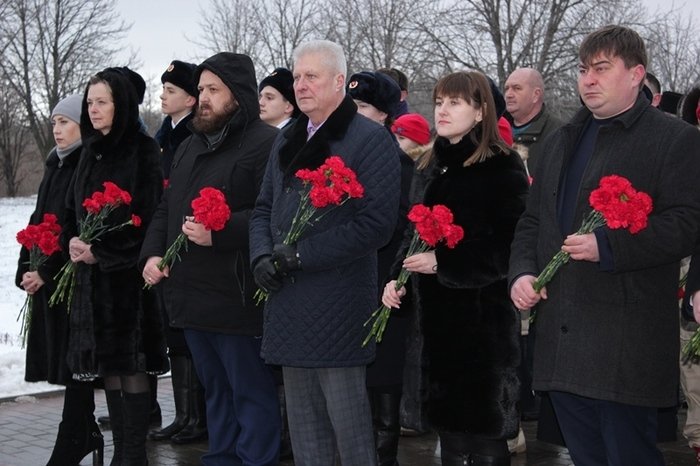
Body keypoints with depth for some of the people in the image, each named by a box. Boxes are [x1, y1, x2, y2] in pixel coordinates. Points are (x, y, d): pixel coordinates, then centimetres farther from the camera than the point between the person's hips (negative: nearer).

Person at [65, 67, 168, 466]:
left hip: (127, 272, -7)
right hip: (93, 273, 7)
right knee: (108, 368, 8)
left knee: (131, 368, -4)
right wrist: (74, 241, -2)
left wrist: (101, 251, -13)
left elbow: (148, 214, -12)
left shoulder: (143, 150, -6)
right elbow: (74, 208, 18)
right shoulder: (92, 152, 14)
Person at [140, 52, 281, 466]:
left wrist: (219, 233, -25)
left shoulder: (266, 144, -11)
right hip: (190, 293, 9)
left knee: (251, 393, 1)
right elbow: (167, 209, 23)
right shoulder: (190, 148, 19)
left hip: (237, 298, -9)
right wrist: (153, 254, 7)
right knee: (215, 390, 18)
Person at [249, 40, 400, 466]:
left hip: (339, 305, -7)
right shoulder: (287, 142, 15)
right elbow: (264, 208, 21)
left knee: (349, 422, -1)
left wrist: (302, 254, -16)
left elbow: (377, 222, -16)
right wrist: (262, 255, 0)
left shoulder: (371, 139, -8)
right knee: (303, 426, 14)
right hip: (289, 304, 7)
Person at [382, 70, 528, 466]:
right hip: (439, 315, 7)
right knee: (449, 431, 14)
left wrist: (442, 263, -21)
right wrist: (398, 277, 3)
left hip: (484, 318, -7)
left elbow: (508, 247, -15)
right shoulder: (439, 168, 15)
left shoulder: (503, 168, -8)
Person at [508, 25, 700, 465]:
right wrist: (523, 272, 5)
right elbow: (533, 220, 23)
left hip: (624, 343, -7)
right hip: (562, 336, 7)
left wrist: (607, 247, -21)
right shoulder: (561, 141, 20)